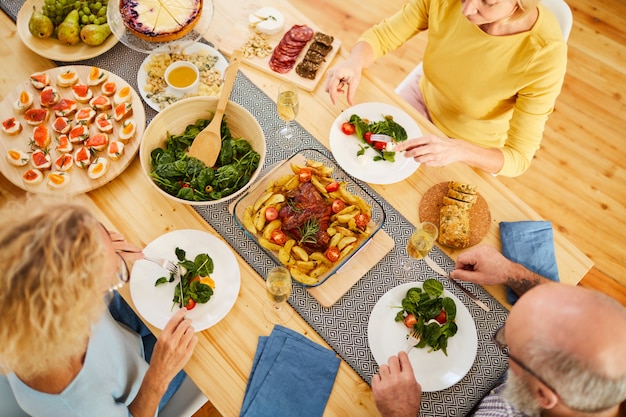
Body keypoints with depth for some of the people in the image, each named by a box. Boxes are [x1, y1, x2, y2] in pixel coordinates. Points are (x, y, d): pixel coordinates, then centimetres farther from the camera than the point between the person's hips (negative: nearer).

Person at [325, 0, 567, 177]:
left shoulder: (546, 54, -34)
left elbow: (519, 159, -28)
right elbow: (381, 36, -14)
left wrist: (457, 150, -48)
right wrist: (354, 62, -37)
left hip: (473, 148, -3)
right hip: (424, 97, 4)